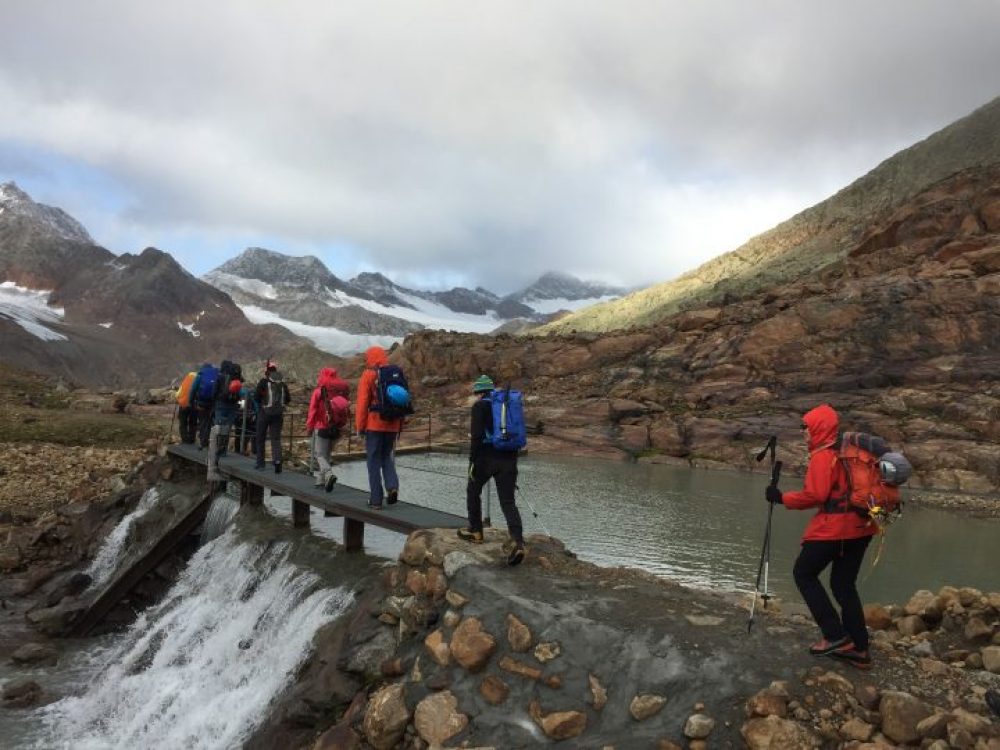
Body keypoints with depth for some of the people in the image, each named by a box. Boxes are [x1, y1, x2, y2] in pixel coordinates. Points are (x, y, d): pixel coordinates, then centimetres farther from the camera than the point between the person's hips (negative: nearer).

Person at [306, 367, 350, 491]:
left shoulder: (318, 392, -10)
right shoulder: (342, 391, 2)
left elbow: (313, 411, -8)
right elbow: (345, 412, 3)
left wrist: (309, 426, 3)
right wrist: (340, 426, 12)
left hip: (321, 428, -5)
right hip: (336, 429, 5)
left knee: (320, 455, 0)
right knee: (326, 454, 17)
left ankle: (329, 473, -25)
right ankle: (321, 479, 22)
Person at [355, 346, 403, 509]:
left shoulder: (368, 375, -5)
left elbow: (362, 403, -9)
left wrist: (360, 426, -3)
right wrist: (400, 424, 17)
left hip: (374, 424, -4)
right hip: (393, 424, 4)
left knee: (374, 461, 4)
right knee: (387, 457, 19)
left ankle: (376, 500, 5)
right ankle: (392, 486, -3)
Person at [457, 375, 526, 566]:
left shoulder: (480, 405, -3)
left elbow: (477, 435, -13)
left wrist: (472, 461, -8)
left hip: (486, 457, -5)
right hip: (508, 458, 5)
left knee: (473, 492, 21)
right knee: (508, 501, 2)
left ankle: (475, 531, 30)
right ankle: (518, 542, -15)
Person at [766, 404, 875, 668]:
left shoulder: (823, 455, -14)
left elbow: (815, 495, -19)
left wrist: (781, 497, -10)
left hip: (834, 527, -9)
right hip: (860, 526, 9)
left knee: (804, 574, 5)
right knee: (844, 584, 15)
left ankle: (836, 636, 1)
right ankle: (859, 648, 17)